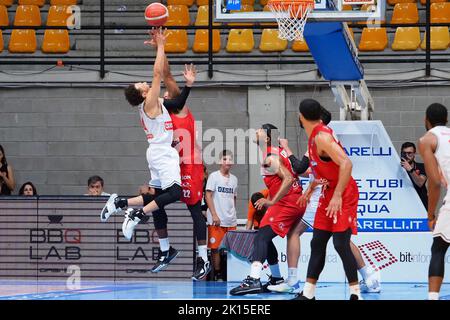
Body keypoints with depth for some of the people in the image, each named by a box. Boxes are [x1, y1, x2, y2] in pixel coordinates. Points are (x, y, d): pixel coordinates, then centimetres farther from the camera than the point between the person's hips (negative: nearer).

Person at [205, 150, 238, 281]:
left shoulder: (234, 179, 13)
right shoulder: (214, 176, -2)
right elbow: (208, 196, -6)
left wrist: (233, 214, 11)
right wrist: (214, 215, -14)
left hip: (231, 221, 5)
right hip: (216, 220, -5)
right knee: (215, 248, -3)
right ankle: (217, 274, 4)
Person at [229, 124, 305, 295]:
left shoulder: (270, 157, -13)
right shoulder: (278, 151, 16)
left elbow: (288, 179, -24)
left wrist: (272, 201, -23)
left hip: (287, 203, -10)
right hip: (296, 202, 10)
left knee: (261, 237, -19)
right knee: (266, 239, 20)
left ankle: (254, 280, -35)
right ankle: (276, 279, 28)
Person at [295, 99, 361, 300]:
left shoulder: (322, 137, -21)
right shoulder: (314, 136, 9)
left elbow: (346, 163, -30)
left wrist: (338, 195, -32)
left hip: (343, 194, -10)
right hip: (329, 193, 10)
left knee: (341, 244, -12)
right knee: (317, 244, 10)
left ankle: (356, 294, -7)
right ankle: (308, 293, 14)